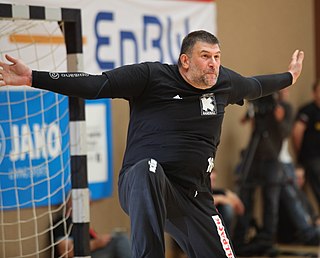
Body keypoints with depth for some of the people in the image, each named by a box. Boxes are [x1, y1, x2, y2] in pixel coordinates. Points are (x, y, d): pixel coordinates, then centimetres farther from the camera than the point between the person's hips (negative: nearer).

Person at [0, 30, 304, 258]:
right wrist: (32, 77, -26)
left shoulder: (225, 82, 7)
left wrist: (289, 77, 46)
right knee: (147, 168, -41)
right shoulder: (151, 76, -9)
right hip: (141, 186, -5)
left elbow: (254, 85, 31)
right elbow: (95, 84, -17)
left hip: (193, 199, 6)